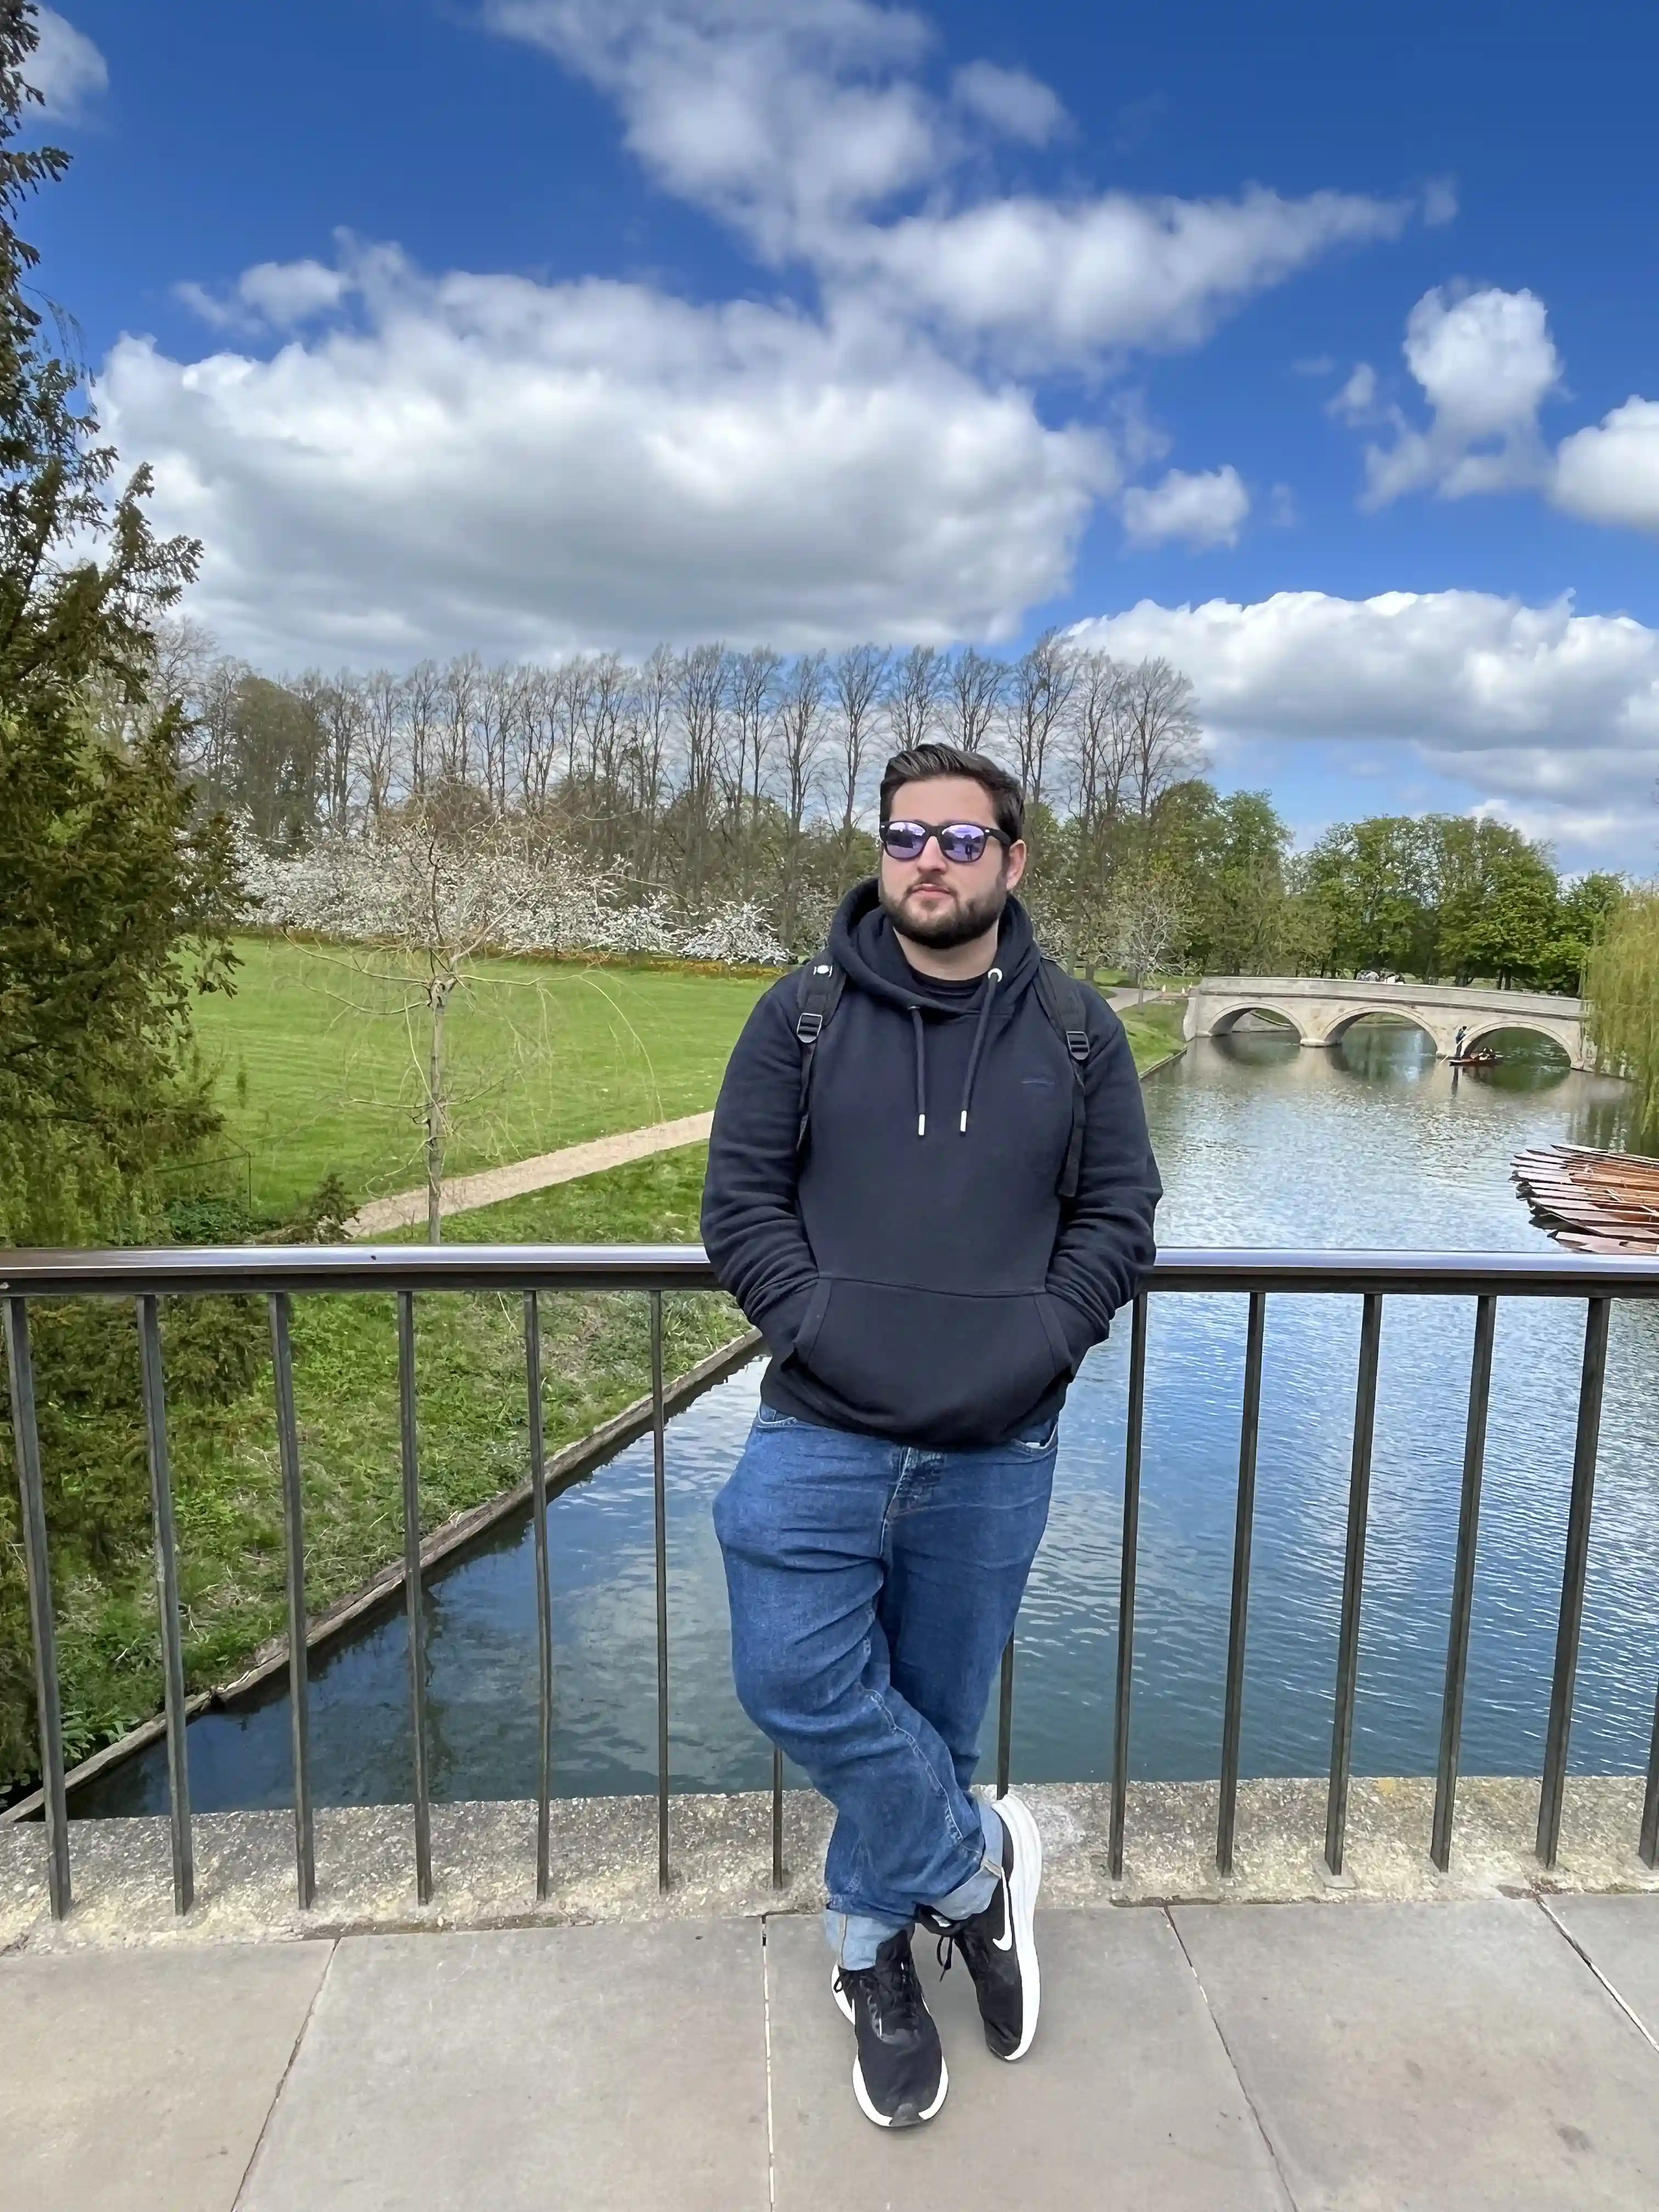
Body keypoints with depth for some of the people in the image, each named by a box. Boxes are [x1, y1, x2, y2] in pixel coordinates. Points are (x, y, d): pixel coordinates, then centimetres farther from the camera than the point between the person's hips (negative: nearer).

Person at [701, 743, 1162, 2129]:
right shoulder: (804, 1015, 1)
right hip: (821, 1434, 0)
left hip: (997, 1455, 1)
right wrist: (815, 1330, -12)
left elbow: (1119, 1220, 5)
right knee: (797, 1681, -9)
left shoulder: (1077, 1031, 4)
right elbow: (740, 1198, 0)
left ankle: (877, 1950, 40)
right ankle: (977, 1864, 20)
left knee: (933, 1713, 13)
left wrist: (1039, 1349, -9)